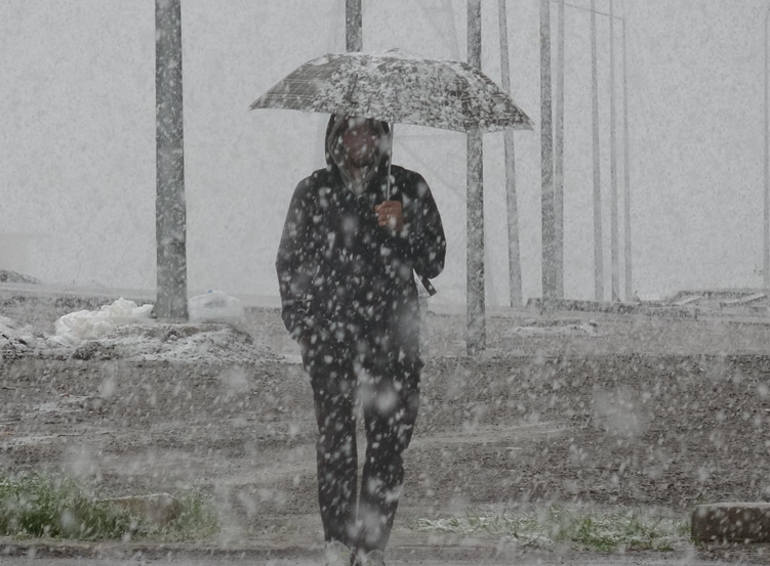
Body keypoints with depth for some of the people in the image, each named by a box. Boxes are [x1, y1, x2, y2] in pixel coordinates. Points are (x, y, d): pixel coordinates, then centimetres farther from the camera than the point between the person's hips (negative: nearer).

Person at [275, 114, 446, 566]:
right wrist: (300, 325, 9)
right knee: (335, 441, -8)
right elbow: (289, 264, 17)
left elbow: (433, 265, 8)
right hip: (329, 337, 0)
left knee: (389, 442, -7)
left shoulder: (409, 188, 9)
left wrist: (403, 227, -10)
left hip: (392, 337, 0)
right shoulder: (313, 192, 10)